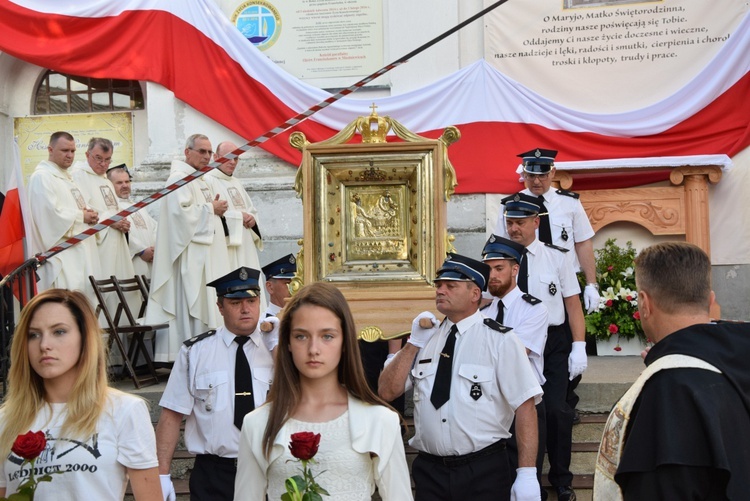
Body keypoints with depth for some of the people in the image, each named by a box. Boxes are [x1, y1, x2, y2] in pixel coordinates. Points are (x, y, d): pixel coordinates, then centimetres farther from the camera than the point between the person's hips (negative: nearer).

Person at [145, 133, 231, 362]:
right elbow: (181, 211, -22)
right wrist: (211, 209, -12)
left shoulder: (201, 180, 21)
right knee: (190, 304, -9)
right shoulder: (179, 178, -9)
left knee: (207, 301, 9)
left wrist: (218, 209, 10)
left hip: (206, 252, 10)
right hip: (190, 255, -10)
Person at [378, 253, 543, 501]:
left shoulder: (500, 340, -8)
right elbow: (386, 392, 5)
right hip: (429, 470, 4)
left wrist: (527, 474, -18)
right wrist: (414, 343, -4)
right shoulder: (427, 336, 7)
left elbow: (525, 406, -12)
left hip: (484, 472, -3)